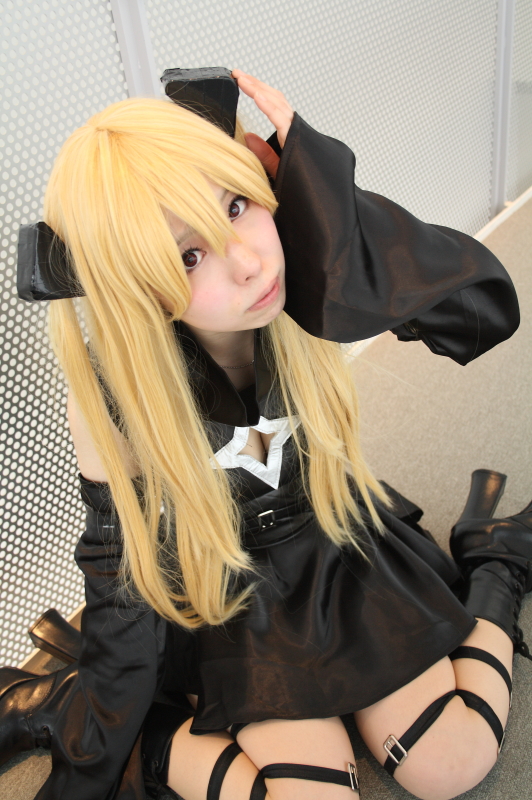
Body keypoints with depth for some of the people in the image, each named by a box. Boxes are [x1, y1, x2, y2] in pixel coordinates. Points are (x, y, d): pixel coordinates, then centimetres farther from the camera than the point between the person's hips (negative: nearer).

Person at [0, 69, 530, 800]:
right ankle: (152, 738, 5)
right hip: (232, 596, -1)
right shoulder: (111, 397, -25)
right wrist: (104, 736, 0)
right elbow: (126, 570, -11)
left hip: (339, 548, 2)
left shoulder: (299, 279, -23)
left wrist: (327, 191, -37)